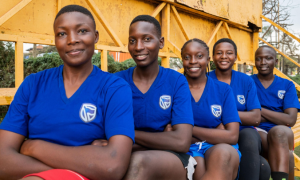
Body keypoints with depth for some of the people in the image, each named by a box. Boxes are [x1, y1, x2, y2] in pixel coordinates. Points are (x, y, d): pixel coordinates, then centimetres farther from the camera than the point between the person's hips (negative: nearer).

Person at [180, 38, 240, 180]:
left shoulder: (223, 90, 8)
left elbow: (232, 136, -3)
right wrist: (215, 133, -5)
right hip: (186, 150, -2)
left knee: (223, 153, -35)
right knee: (198, 166, -38)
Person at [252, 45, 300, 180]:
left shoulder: (287, 85, 12)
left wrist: (260, 110, -6)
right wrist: (276, 117, -6)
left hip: (282, 134, 1)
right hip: (256, 132, -1)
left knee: (280, 131, -35)